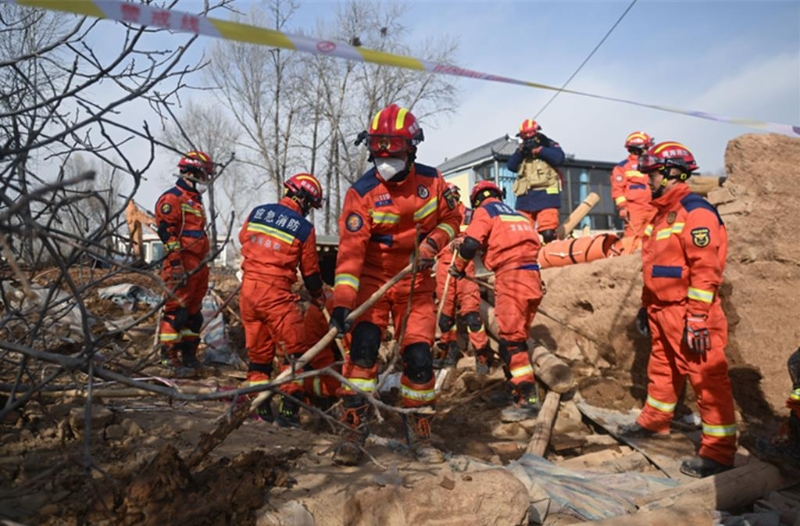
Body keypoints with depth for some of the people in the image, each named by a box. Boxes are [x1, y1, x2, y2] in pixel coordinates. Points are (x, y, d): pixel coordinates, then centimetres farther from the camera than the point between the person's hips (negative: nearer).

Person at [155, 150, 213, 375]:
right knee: (176, 309, -7)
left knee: (193, 311, 13)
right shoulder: (172, 198, -9)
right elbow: (166, 231, -17)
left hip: (198, 265, 10)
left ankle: (189, 355, 21)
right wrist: (176, 263, -22)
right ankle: (170, 356, -1)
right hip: (181, 266, -10)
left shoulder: (195, 200, 22)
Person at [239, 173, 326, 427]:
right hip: (276, 294, -6)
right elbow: (310, 271, 1)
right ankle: (289, 410, 1)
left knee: (257, 351, 16)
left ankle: (260, 407, 23)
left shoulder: (257, 212, 5)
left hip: (248, 289, 6)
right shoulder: (304, 228, -7)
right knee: (293, 352, 3)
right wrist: (319, 297, 19)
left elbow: (243, 240, 23)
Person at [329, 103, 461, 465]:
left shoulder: (431, 180, -4)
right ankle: (354, 431, -2)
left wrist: (433, 242, -12)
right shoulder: (362, 192, -14)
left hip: (416, 284, 2)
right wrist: (342, 301, -31)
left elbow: (451, 217, 9)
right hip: (373, 280, -2)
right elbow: (350, 248, -22)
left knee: (419, 357, -1)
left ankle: (418, 433, 18)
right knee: (363, 348, -16)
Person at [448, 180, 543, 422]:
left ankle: (528, 399, -10)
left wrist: (458, 268, 8)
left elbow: (470, 244, -8)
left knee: (511, 340, -7)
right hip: (532, 276, 8)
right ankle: (520, 388, 21)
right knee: (517, 337, 15)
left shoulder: (485, 211, 5)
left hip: (511, 277, -8)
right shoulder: (517, 214, 27)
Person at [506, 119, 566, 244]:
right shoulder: (522, 150, 22)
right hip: (525, 198, 5)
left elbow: (559, 158, -9)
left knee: (548, 233, -16)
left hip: (546, 195, -4)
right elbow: (511, 166, 9)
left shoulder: (549, 144, 9)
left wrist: (538, 149, -9)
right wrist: (520, 151, -6)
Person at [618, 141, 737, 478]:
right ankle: (654, 421, 37)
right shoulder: (663, 212, 16)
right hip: (662, 312, 10)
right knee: (662, 370, 21)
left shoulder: (695, 212, -14)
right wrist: (647, 305, 23)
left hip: (688, 313, -10)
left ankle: (719, 452, 4)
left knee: (707, 378, -3)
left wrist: (697, 318, -24)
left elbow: (706, 269, -21)